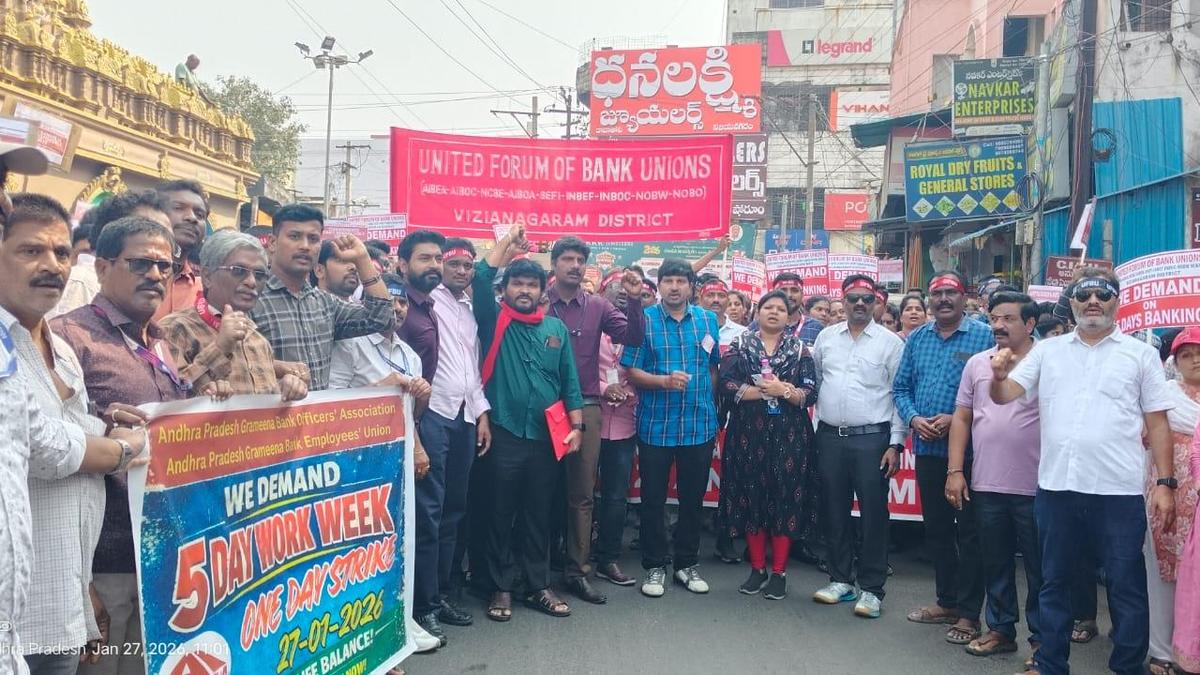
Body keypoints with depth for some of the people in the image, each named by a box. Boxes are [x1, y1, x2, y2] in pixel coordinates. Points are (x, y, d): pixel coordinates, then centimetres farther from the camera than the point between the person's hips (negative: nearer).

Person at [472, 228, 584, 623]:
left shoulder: (556, 328, 10)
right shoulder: (494, 321, 2)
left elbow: (569, 380, 10)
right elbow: (480, 279, -13)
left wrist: (576, 426, 3)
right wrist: (509, 241, -6)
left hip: (546, 437, 3)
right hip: (503, 435, -2)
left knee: (539, 515, 12)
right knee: (501, 515, 6)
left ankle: (538, 587, 23)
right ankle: (501, 588, 19)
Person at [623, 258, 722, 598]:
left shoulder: (707, 320, 5)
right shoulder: (644, 320, -4)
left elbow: (713, 367, 14)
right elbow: (631, 371, -7)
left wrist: (707, 401, 8)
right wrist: (664, 381, -22)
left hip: (699, 425, 3)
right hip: (656, 426, -2)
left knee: (693, 498, 12)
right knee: (654, 498, 7)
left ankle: (687, 563, 27)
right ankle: (655, 566, 21)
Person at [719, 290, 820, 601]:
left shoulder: (800, 350, 8)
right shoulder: (740, 345, 6)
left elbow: (810, 394, -1)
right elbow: (726, 386, -8)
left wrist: (783, 390, -17)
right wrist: (768, 390, -11)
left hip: (789, 435, 0)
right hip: (748, 433, 0)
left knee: (786, 498, 0)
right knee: (751, 497, 3)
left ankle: (779, 572, 11)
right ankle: (757, 569, 16)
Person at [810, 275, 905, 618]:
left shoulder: (891, 342, 0)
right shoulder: (826, 337, 9)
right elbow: (813, 381, 14)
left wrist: (895, 444, -6)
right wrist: (816, 429, 9)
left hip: (872, 438, -3)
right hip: (830, 436, 3)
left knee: (873, 513, 0)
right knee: (834, 512, 10)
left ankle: (871, 588, 11)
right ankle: (840, 580, 24)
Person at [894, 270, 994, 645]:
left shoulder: (983, 337, -5)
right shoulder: (916, 338, 11)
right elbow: (901, 388, 11)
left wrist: (956, 419, -17)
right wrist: (913, 419, -7)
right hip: (927, 447, 6)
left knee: (968, 530, 2)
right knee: (935, 527, 14)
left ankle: (969, 614, 12)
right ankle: (947, 601, 28)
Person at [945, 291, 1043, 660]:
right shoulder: (977, 363, 8)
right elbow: (962, 418, 11)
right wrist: (955, 471, 5)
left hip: (1034, 487, -4)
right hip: (986, 485, 4)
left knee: (1039, 568, 8)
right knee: (995, 564, 15)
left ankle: (1042, 638, 21)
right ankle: (1001, 629, 29)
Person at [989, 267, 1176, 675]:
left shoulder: (1140, 354, 4)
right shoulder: (1047, 350, 9)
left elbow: (1157, 424, 3)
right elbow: (1003, 396, 4)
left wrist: (1165, 483, -3)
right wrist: (999, 376, -18)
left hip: (1119, 491, -2)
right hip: (1055, 487, 2)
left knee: (1126, 586, 8)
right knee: (1054, 583, 13)